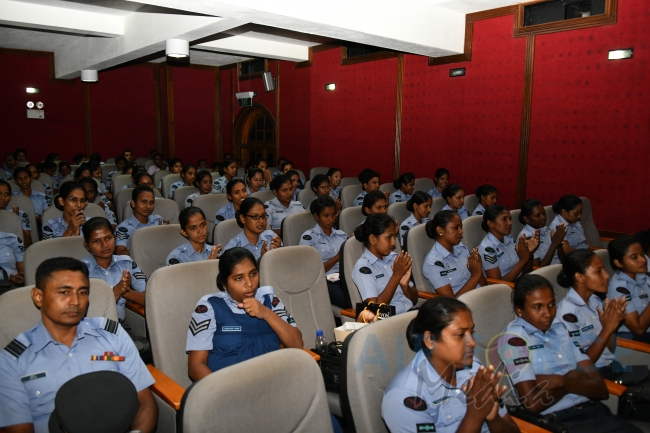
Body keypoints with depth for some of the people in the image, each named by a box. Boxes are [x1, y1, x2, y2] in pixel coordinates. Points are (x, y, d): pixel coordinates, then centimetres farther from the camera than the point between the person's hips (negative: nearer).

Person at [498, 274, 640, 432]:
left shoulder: (563, 328, 13)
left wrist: (562, 381, -11)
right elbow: (532, 402, -16)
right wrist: (572, 378, 1)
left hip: (594, 410, 6)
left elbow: (600, 388, 8)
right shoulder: (514, 338, -8)